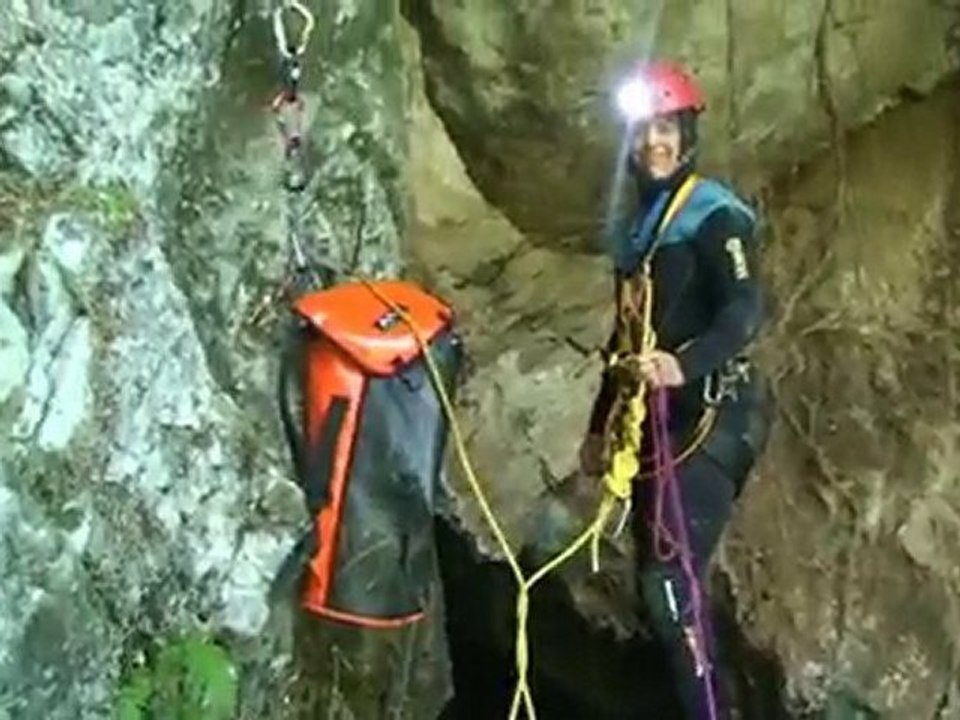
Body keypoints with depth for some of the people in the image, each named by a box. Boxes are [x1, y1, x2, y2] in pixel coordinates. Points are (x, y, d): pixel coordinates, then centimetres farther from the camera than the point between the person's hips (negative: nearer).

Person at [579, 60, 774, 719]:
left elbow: (747, 312, -21)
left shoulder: (714, 214, -7)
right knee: (657, 578, 11)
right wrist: (601, 425, 24)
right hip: (656, 420, 9)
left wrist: (685, 364, -39)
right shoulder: (641, 224, 19)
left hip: (708, 417, -8)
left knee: (672, 580, -15)